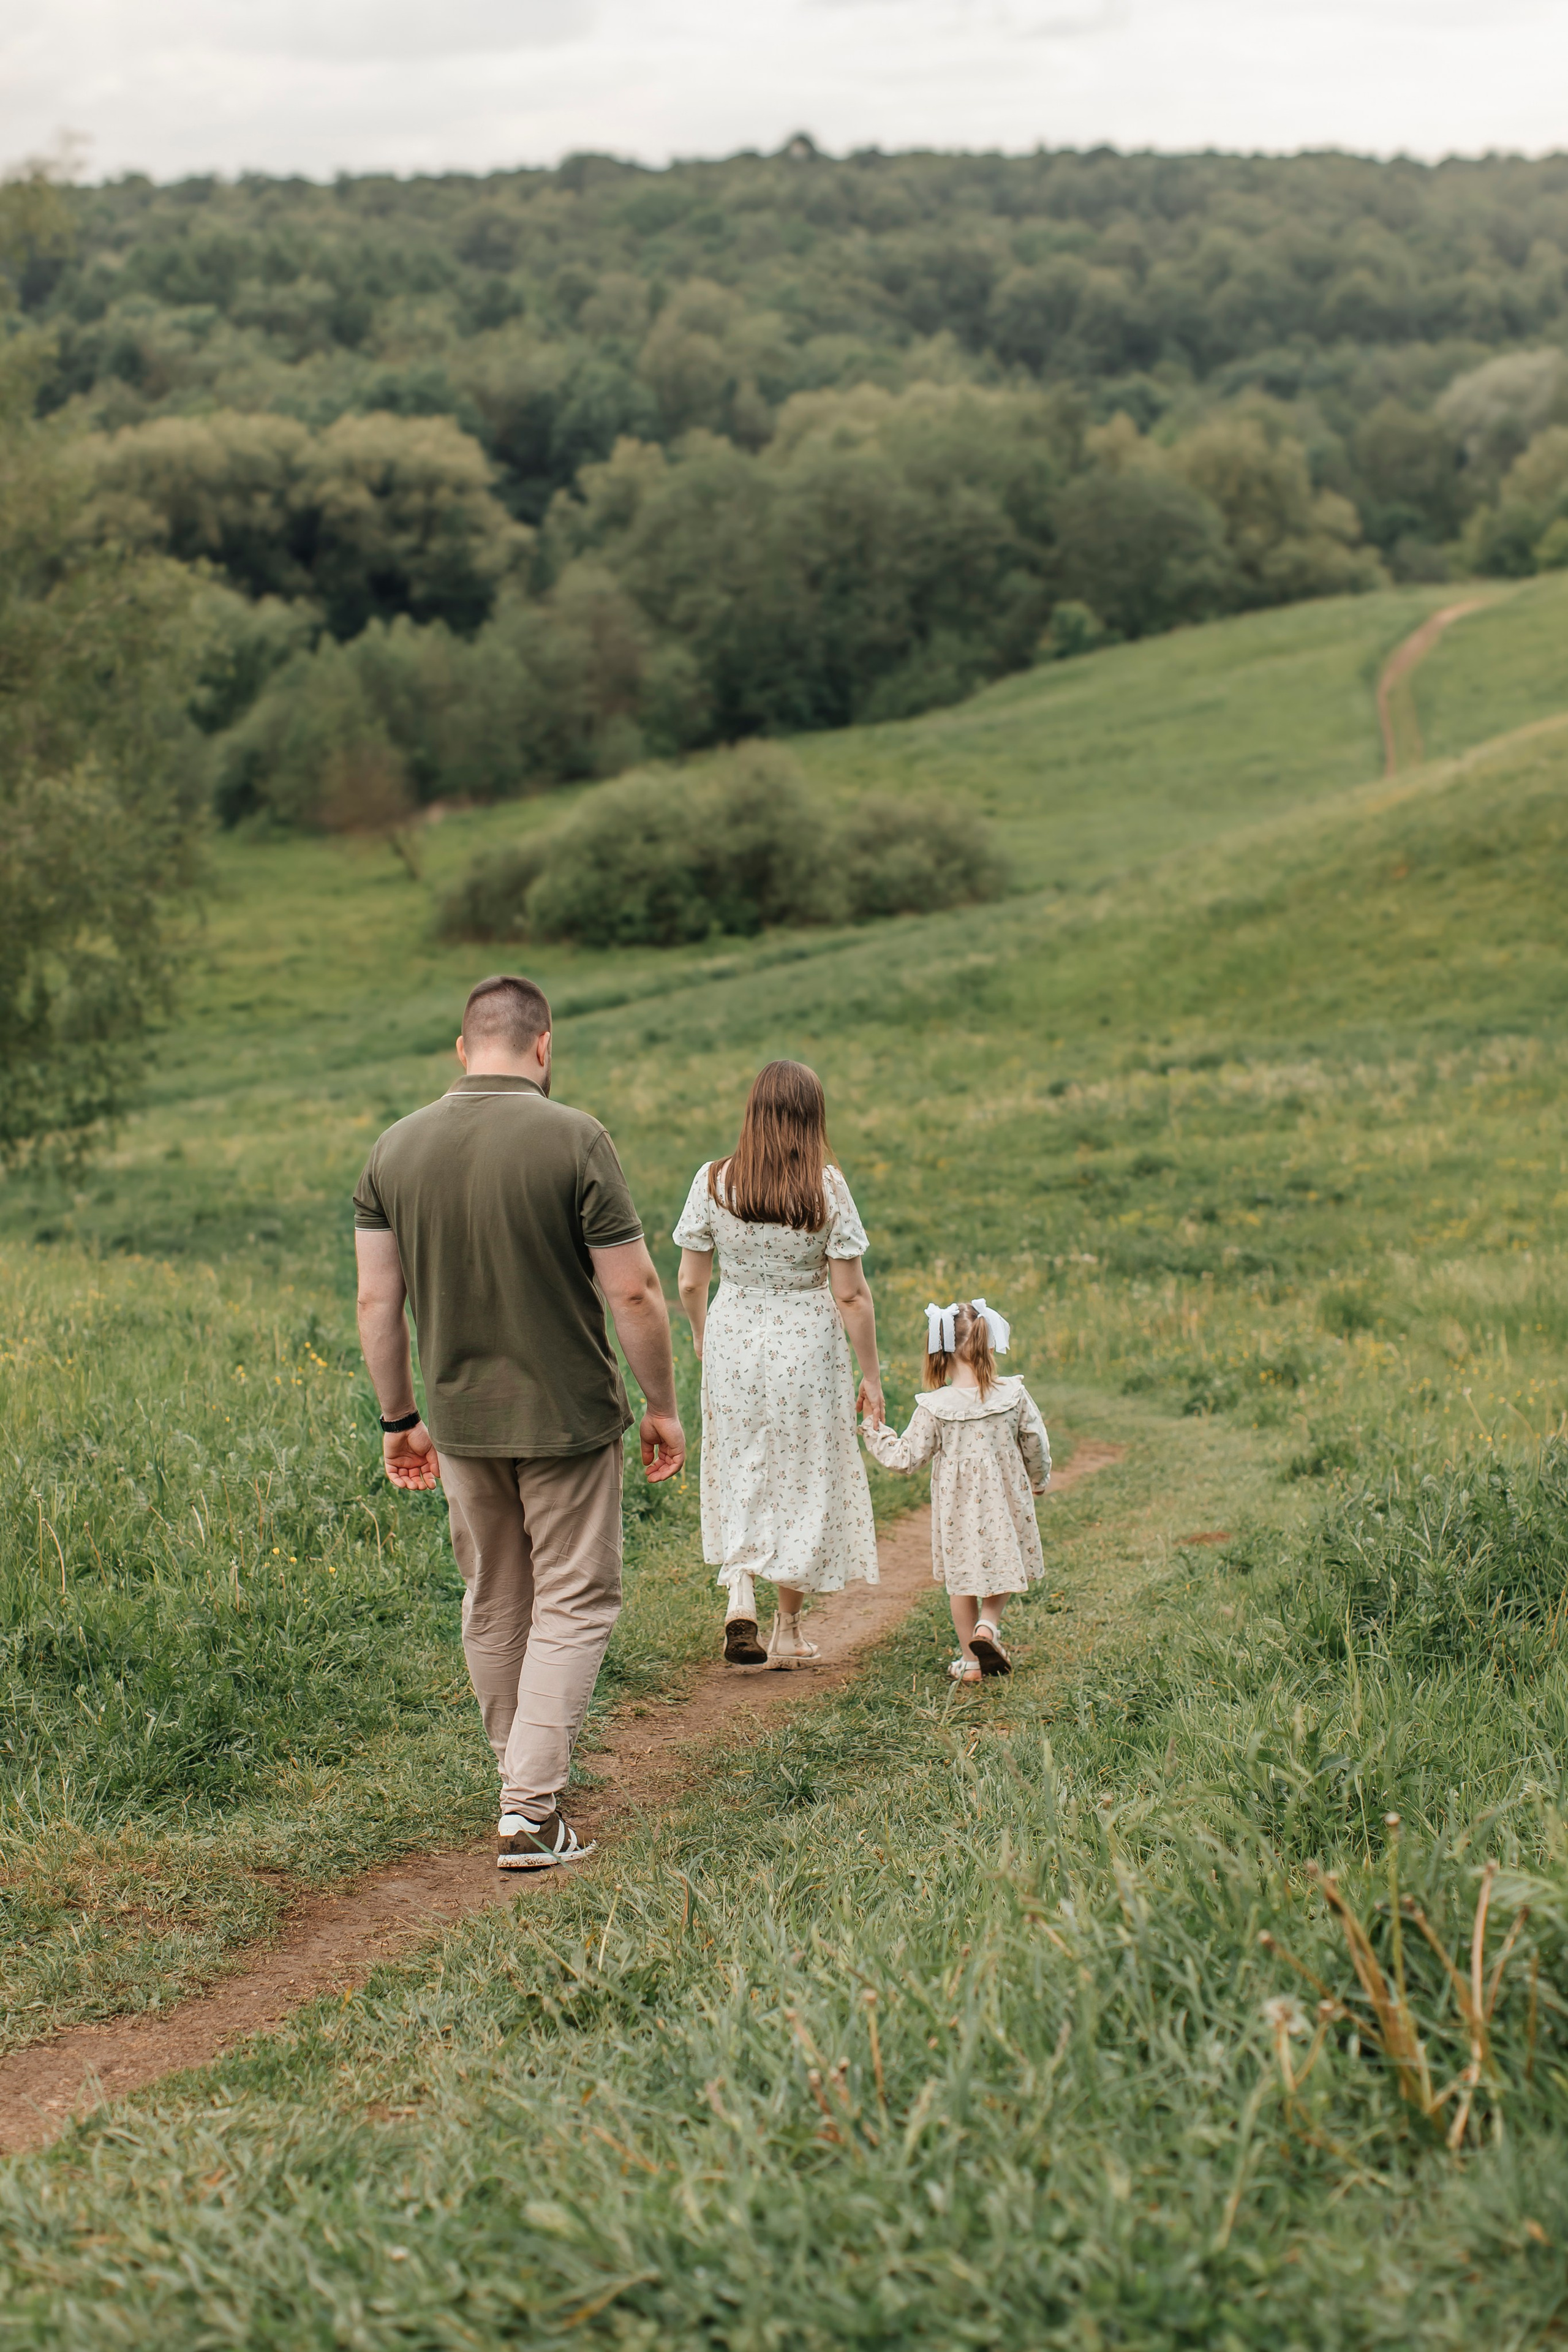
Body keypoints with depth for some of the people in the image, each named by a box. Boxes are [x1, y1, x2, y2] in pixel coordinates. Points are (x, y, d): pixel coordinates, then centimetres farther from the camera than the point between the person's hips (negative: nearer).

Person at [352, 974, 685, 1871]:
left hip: (461, 1419, 5)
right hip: (567, 1417, -4)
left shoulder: (397, 1149, -1)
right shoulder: (574, 1140, -14)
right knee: (575, 1602, 4)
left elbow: (377, 1301, 2)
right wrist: (664, 1408, -1)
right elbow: (634, 1293, -13)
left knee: (494, 1604, 18)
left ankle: (522, 1785, 30)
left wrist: (400, 1417, 13)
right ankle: (533, 1808, -4)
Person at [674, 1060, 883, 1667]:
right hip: (809, 1346, -1)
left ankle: (739, 1600, -5)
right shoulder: (826, 1187, -13)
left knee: (740, 1478, 16)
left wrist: (701, 1335, 19)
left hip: (733, 1343, 1)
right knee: (804, 1482, 13)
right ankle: (787, 1631, 20)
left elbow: (690, 1281, -1)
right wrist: (871, 1374, 0)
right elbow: (851, 1294, -10)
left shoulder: (713, 1181, -8)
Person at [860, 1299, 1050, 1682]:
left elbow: (908, 1457, -9)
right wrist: (1039, 1480, 20)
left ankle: (970, 1660, 16)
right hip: (1005, 1502, 1)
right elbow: (1036, 1446, 0)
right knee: (1001, 1567, 19)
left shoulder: (934, 1407, -15)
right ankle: (988, 1625, -6)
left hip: (957, 1506, -1)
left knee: (961, 1577, 13)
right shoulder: (1014, 1396, -9)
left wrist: (876, 1434, 8)